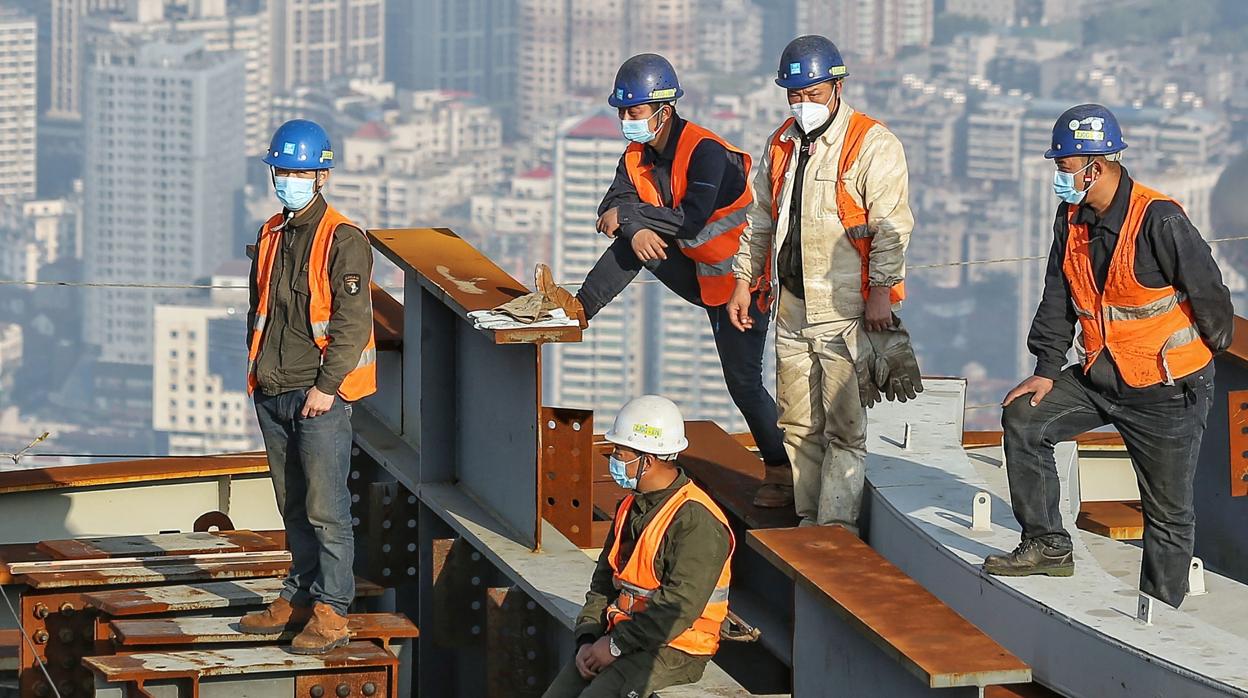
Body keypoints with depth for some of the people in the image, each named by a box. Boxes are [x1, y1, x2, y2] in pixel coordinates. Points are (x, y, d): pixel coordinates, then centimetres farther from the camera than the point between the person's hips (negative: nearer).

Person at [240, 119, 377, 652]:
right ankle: (299, 597, 23)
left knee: (325, 508, -8)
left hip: (320, 394, -7)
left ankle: (331, 612, -5)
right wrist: (256, 369, 16)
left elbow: (353, 322, -14)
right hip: (272, 393, 7)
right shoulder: (271, 236, 14)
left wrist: (326, 386, -17)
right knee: (292, 506, 14)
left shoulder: (342, 241, -9)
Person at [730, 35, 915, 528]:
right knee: (799, 426, 11)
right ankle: (807, 523, 18)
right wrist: (744, 280, 19)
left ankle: (836, 531, -5)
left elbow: (890, 225, -13)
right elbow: (760, 218, 23)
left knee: (845, 429, -6)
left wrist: (881, 291, -19)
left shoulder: (872, 145, -8)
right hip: (791, 311, 7)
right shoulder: (782, 144, 14)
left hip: (847, 312, -7)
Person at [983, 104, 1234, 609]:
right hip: (1099, 378, 7)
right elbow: (1058, 301, 7)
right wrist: (1046, 371, 2)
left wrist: (1216, 349, 2)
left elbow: (1209, 292, -13)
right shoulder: (1072, 219, 1)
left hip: (1167, 391, -7)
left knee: (1168, 512, 2)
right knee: (1022, 421, -4)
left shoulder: (1159, 220, -22)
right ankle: (1048, 545, 4)